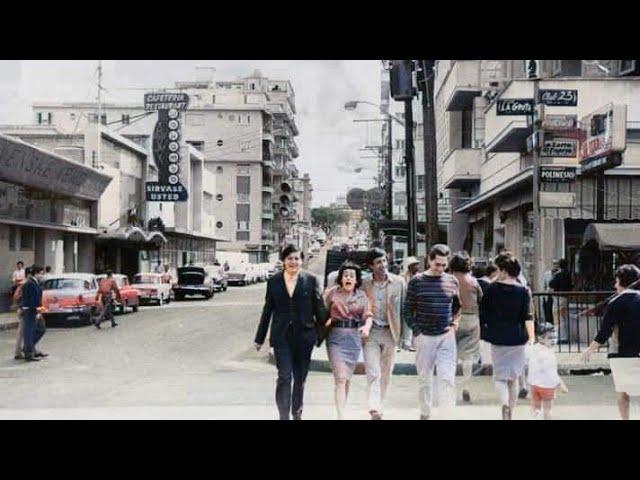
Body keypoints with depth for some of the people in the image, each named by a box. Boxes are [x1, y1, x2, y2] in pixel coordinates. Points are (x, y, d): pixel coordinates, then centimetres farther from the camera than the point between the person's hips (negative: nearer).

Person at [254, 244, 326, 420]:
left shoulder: (311, 280, 0)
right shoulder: (274, 281, 4)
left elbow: (319, 308, 3)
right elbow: (267, 310, 8)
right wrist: (259, 338, 10)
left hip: (304, 336, 0)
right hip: (281, 337, 0)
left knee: (300, 378, 12)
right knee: (284, 377, -8)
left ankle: (297, 414, 29)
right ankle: (284, 416, -3)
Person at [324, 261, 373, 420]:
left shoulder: (361, 295, 7)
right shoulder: (332, 293, -1)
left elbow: (368, 315, 3)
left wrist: (367, 327, -17)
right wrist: (327, 320, -16)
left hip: (354, 337, 3)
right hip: (336, 337, -3)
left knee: (347, 377, 13)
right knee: (340, 377, -11)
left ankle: (342, 408, 29)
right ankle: (341, 415, -11)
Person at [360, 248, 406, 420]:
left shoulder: (399, 282, -1)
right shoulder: (364, 284, -2)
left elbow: (404, 310, 2)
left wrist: (407, 335, 0)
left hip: (390, 332, 2)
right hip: (371, 333, -1)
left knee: (386, 374, 11)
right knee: (373, 373, -10)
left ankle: (378, 406, 27)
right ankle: (374, 410, -13)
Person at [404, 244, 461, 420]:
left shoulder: (452, 281, 5)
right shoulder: (417, 281, -3)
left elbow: (457, 307, 19)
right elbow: (408, 309, 2)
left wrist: (453, 325, 5)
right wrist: (416, 331, -5)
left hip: (446, 337, 1)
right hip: (424, 337, -1)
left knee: (447, 378, -5)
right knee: (425, 379, 8)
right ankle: (425, 413, 22)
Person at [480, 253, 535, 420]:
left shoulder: (492, 288, -6)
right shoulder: (523, 291, -5)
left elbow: (483, 312, 0)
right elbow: (528, 317, -10)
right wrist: (531, 337, -7)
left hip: (497, 338, -1)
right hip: (517, 338, 1)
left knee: (499, 376, 7)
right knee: (513, 377, 15)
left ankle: (505, 404, -20)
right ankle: (510, 412, 23)